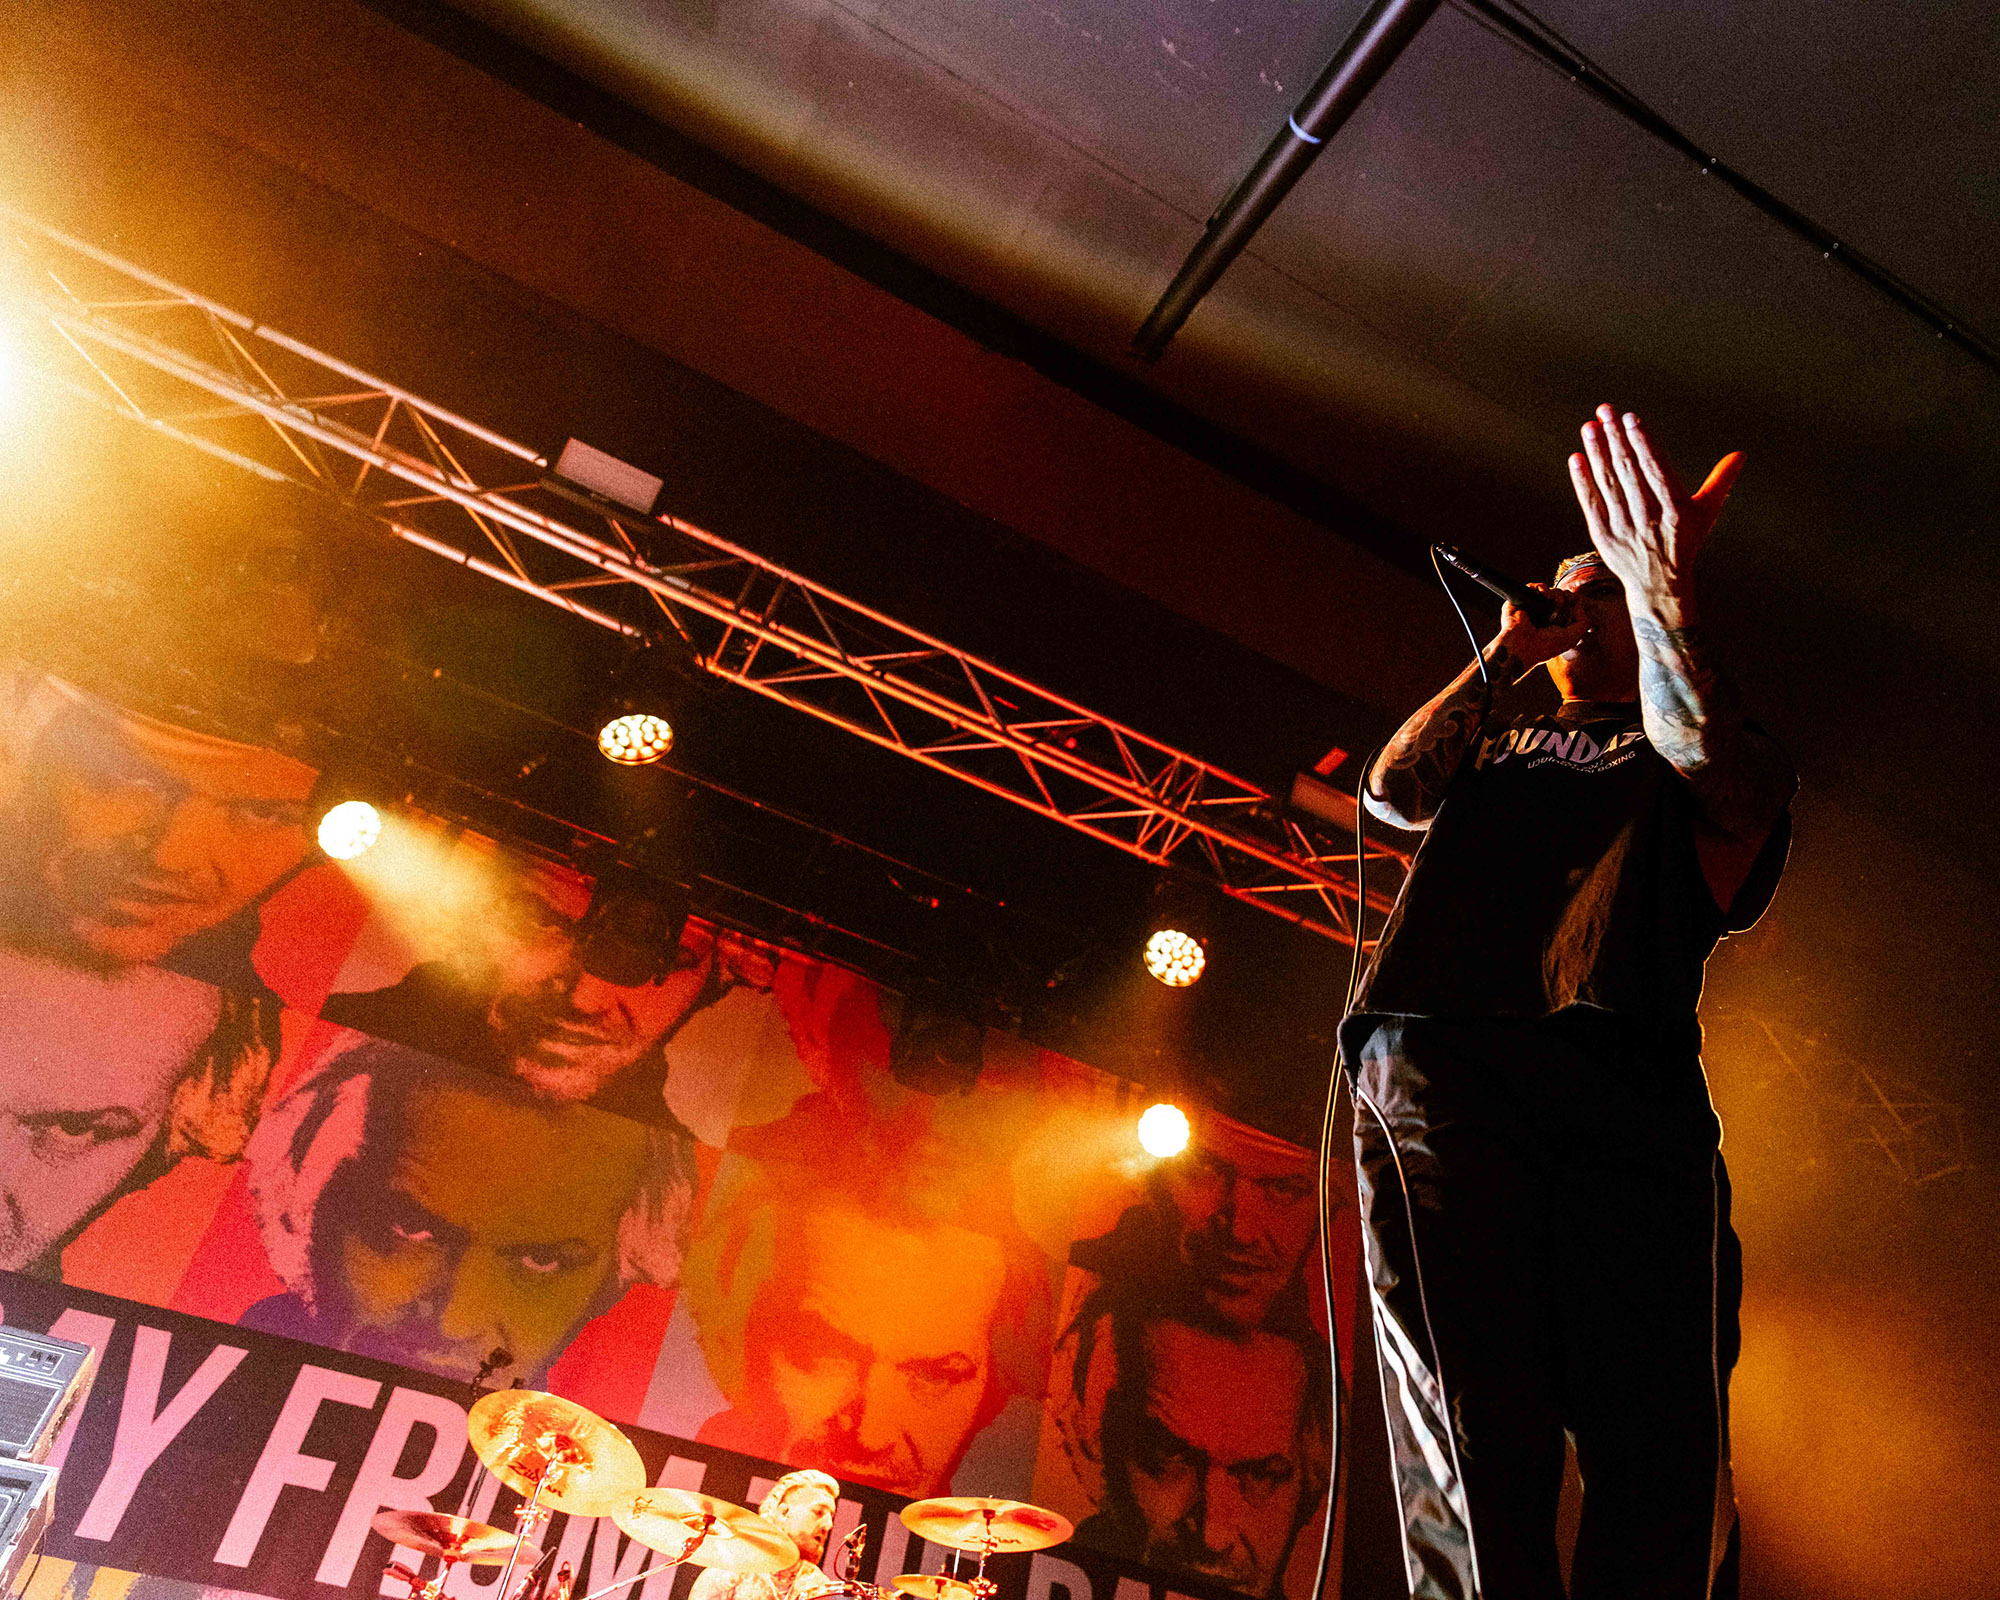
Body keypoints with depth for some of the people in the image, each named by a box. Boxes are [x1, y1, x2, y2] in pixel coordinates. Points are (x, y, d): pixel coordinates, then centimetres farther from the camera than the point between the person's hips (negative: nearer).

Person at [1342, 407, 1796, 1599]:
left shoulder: (1686, 755, 27)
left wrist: (1661, 584, -11)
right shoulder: (1492, 740, 35)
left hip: (1629, 1077, -1)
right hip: (1437, 1062, 1)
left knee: (1665, 1455, -12)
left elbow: (1707, 751, 3)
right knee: (1468, 1452, -12)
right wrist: (1502, 654, 24)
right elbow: (1393, 790, 16)